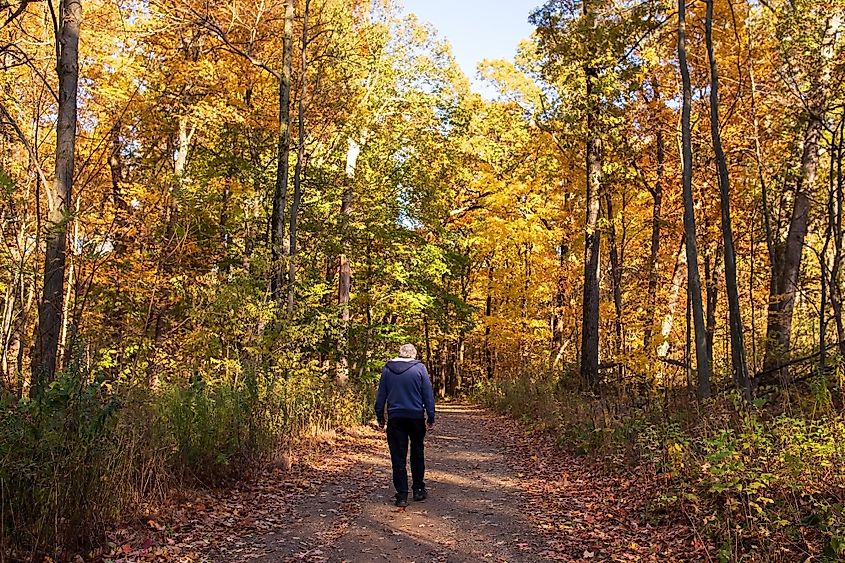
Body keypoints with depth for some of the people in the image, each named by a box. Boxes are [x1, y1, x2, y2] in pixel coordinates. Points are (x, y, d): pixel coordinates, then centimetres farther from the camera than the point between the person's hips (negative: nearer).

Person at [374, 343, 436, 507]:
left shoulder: (387, 368, 4)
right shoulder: (419, 368, -2)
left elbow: (381, 395, 7)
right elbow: (428, 394, -4)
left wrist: (380, 417, 13)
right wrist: (431, 417, 1)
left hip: (395, 418, 1)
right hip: (416, 417, 0)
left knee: (398, 457, 4)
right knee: (417, 454, 17)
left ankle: (402, 496, 2)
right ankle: (419, 490, 22)